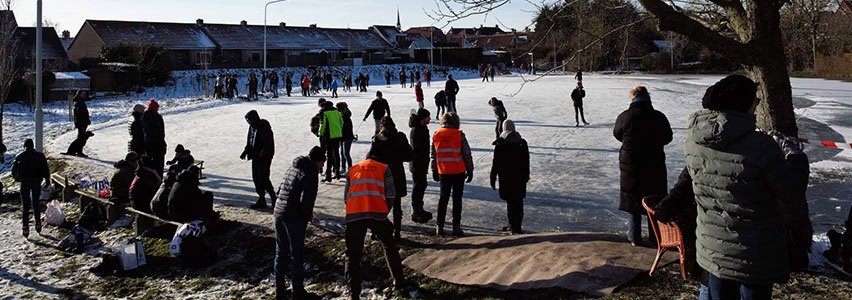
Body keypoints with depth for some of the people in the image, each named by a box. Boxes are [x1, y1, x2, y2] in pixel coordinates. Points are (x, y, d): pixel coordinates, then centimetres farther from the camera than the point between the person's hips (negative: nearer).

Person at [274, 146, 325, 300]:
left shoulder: (293, 167, 12)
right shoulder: (310, 174, -14)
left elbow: (279, 190, 17)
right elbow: (306, 200, -23)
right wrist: (308, 215, -4)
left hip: (278, 213, 8)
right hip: (295, 218, -7)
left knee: (281, 252, 16)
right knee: (297, 254, 5)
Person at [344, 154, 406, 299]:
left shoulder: (352, 170, 26)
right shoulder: (384, 169, 19)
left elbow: (346, 196, 21)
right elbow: (390, 194, 8)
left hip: (354, 215, 1)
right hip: (377, 213, -1)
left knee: (352, 254, 9)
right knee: (389, 246, 23)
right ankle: (398, 280, 29)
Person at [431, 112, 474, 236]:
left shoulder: (436, 135, 1)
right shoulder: (459, 135, -10)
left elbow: (433, 155, 8)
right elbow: (467, 154, -7)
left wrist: (434, 171, 17)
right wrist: (470, 170, 3)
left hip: (443, 172, 3)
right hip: (458, 172, -3)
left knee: (443, 198, 13)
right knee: (457, 199, 6)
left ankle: (440, 227, 12)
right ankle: (456, 227, 7)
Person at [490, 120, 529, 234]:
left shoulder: (500, 144, -8)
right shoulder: (522, 143, 3)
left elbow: (495, 163, -7)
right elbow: (526, 161, 9)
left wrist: (493, 177, 0)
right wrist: (526, 175, 18)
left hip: (506, 177, -3)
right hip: (520, 177, 3)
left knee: (510, 201, 4)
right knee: (518, 201, 9)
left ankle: (513, 225, 7)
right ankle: (517, 226, 12)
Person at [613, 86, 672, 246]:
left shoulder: (624, 117, -12)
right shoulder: (659, 117, -9)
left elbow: (617, 134, 7)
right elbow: (668, 137, 7)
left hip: (630, 166, 0)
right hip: (655, 167, 1)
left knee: (633, 202, 12)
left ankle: (635, 238, 17)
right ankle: (655, 237, 21)